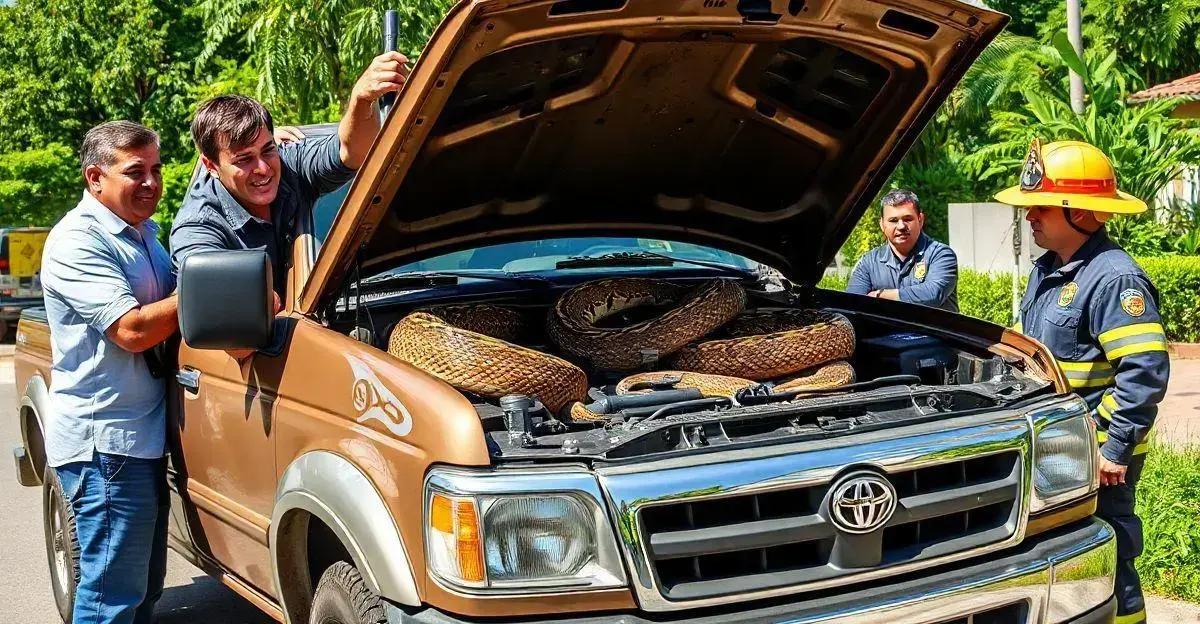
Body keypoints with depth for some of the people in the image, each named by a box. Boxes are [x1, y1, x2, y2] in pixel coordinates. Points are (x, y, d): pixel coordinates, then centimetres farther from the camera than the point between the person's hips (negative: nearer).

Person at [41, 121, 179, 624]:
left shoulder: (142, 232, 15)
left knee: (145, 583, 17)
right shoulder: (78, 242, -15)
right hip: (103, 440, -10)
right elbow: (132, 329, -23)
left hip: (142, 434, 10)